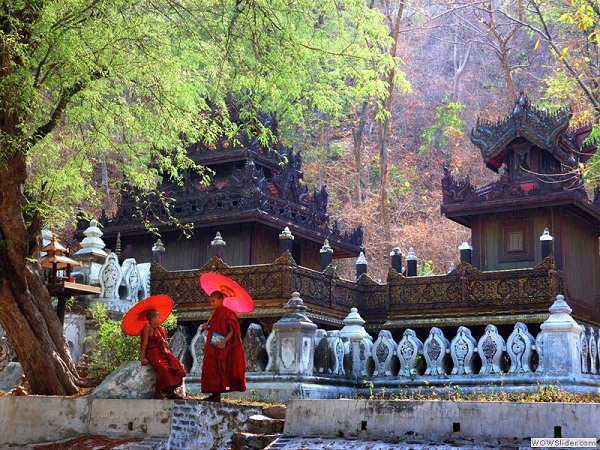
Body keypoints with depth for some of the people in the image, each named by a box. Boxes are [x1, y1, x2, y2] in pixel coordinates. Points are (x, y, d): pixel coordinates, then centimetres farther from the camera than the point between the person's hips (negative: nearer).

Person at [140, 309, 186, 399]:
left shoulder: (161, 329, 18)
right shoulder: (148, 327, -3)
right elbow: (145, 342, -8)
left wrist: (166, 344, -4)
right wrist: (143, 357, -13)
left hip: (163, 352, 7)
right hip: (153, 353, -7)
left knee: (177, 367, -15)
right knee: (164, 369, -30)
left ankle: (171, 391, -15)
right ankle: (158, 392, -17)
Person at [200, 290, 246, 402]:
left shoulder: (228, 313, -10)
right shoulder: (215, 313, 16)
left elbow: (232, 331, -15)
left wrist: (223, 342, -26)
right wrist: (207, 327, 3)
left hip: (221, 348, -9)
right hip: (212, 348, 9)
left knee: (218, 370, -9)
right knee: (212, 371, 6)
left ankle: (217, 394, -8)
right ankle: (215, 394, 8)